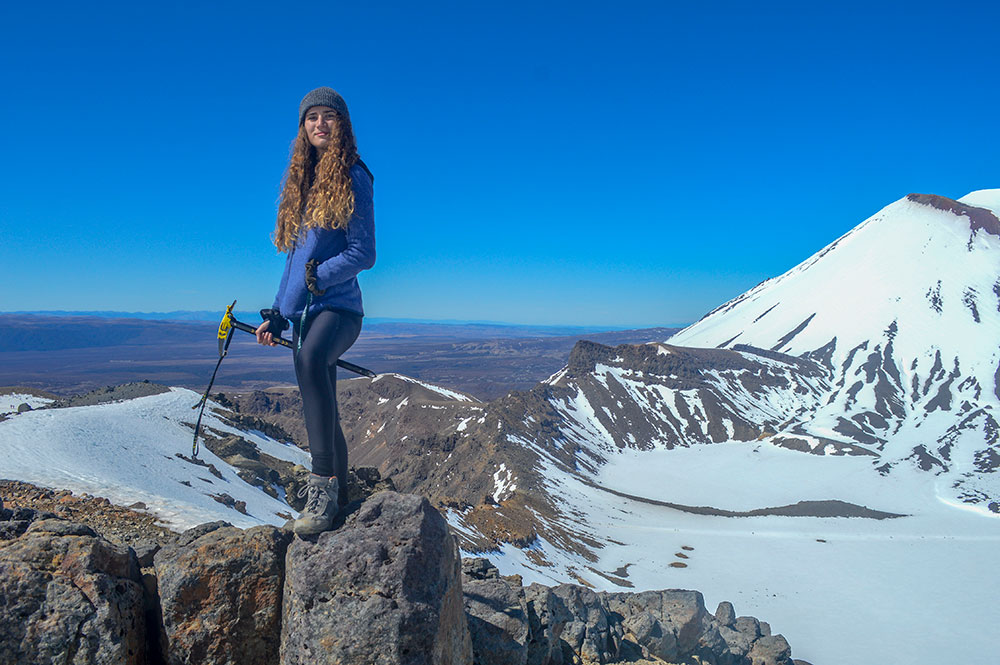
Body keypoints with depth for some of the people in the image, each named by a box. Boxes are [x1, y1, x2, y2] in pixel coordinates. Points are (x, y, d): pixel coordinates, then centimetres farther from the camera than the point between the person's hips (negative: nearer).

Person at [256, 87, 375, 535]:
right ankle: (339, 497, 23)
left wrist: (315, 278, -15)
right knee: (321, 409, 10)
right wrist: (277, 314, 17)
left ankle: (324, 483, -33)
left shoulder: (352, 177, -3)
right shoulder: (301, 180, 17)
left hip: (339, 305, -7)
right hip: (303, 312, 7)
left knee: (311, 359, -36)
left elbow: (363, 253, -9)